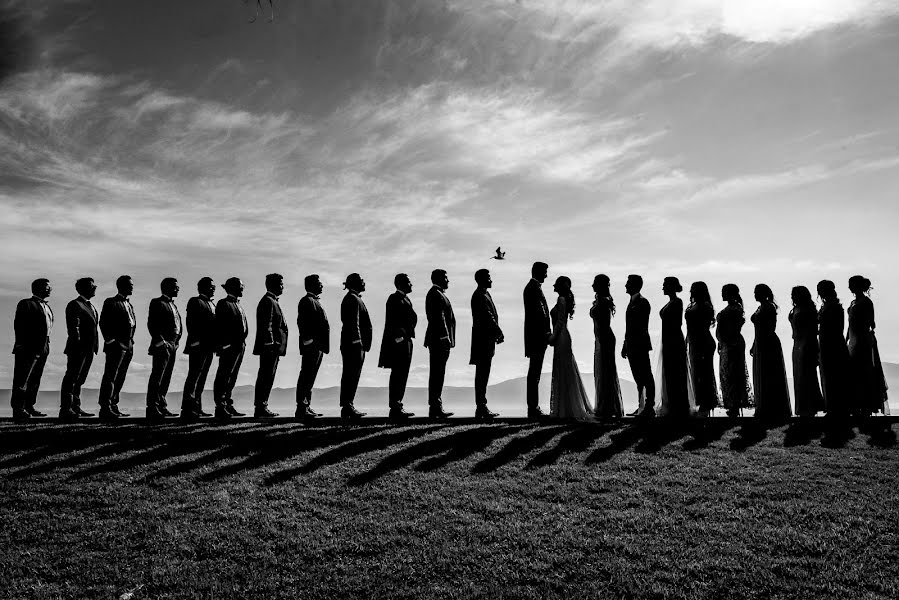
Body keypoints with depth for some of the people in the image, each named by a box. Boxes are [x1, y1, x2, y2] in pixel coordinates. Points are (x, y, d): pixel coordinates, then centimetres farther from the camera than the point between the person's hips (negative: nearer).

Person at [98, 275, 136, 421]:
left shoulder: (128, 304, 20)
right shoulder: (111, 303, -4)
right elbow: (103, 323, -10)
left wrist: (130, 340, 13)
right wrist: (111, 341, -14)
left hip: (128, 347, 8)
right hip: (116, 346, -8)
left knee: (120, 378, 11)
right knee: (110, 377, -8)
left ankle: (113, 406, 17)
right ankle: (105, 409, -9)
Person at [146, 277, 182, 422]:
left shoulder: (173, 305, 20)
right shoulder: (157, 303, -5)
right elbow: (151, 325, -12)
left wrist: (176, 342, 12)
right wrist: (161, 342, -16)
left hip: (173, 346, 8)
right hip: (162, 346, -8)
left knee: (166, 378, 10)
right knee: (157, 377, -7)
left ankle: (161, 405, 15)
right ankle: (152, 408, -5)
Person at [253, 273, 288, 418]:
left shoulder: (272, 301, 21)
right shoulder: (268, 301, -11)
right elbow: (266, 326, -18)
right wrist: (271, 345, -21)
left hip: (272, 348, 10)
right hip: (269, 347, -10)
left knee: (266, 378, 11)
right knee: (266, 378, -8)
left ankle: (261, 407, 15)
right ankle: (261, 409, -6)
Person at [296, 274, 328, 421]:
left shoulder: (315, 301, 21)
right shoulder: (306, 301, -9)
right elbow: (302, 323, -17)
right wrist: (308, 341, -22)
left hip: (318, 346, 10)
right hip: (311, 345, -10)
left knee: (310, 378, 13)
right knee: (306, 377, -8)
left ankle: (306, 407, 19)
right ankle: (301, 409, -5)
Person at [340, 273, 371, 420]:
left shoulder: (354, 298, 20)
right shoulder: (353, 299, -11)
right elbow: (354, 324, -18)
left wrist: (363, 344, 21)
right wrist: (359, 344, -21)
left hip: (349, 343, 10)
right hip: (354, 343, -10)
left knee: (349, 375, 11)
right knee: (352, 375, -8)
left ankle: (347, 407, 16)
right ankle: (347, 407, -5)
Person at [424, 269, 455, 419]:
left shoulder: (437, 294, 21)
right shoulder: (436, 295, -11)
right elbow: (440, 318, -18)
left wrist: (447, 339, 21)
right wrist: (446, 338, -19)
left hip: (437, 340, 11)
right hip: (440, 339, -11)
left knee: (437, 374, 11)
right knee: (437, 374, -8)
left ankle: (435, 407, 15)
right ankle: (435, 408, -6)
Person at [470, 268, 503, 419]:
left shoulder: (484, 294, 19)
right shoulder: (480, 296, -13)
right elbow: (488, 316, -19)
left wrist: (497, 333, 9)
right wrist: (499, 333, -15)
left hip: (485, 340, 10)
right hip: (483, 340, -10)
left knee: (483, 374, 12)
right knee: (482, 374, -7)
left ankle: (481, 407, 17)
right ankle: (481, 408, -4)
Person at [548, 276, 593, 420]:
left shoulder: (561, 300, -12)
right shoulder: (564, 299, 15)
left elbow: (560, 322, -17)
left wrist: (553, 337, -16)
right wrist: (553, 336, 18)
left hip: (561, 338, -10)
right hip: (563, 337, 10)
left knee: (563, 372, -5)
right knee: (564, 372, 12)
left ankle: (567, 409, 0)